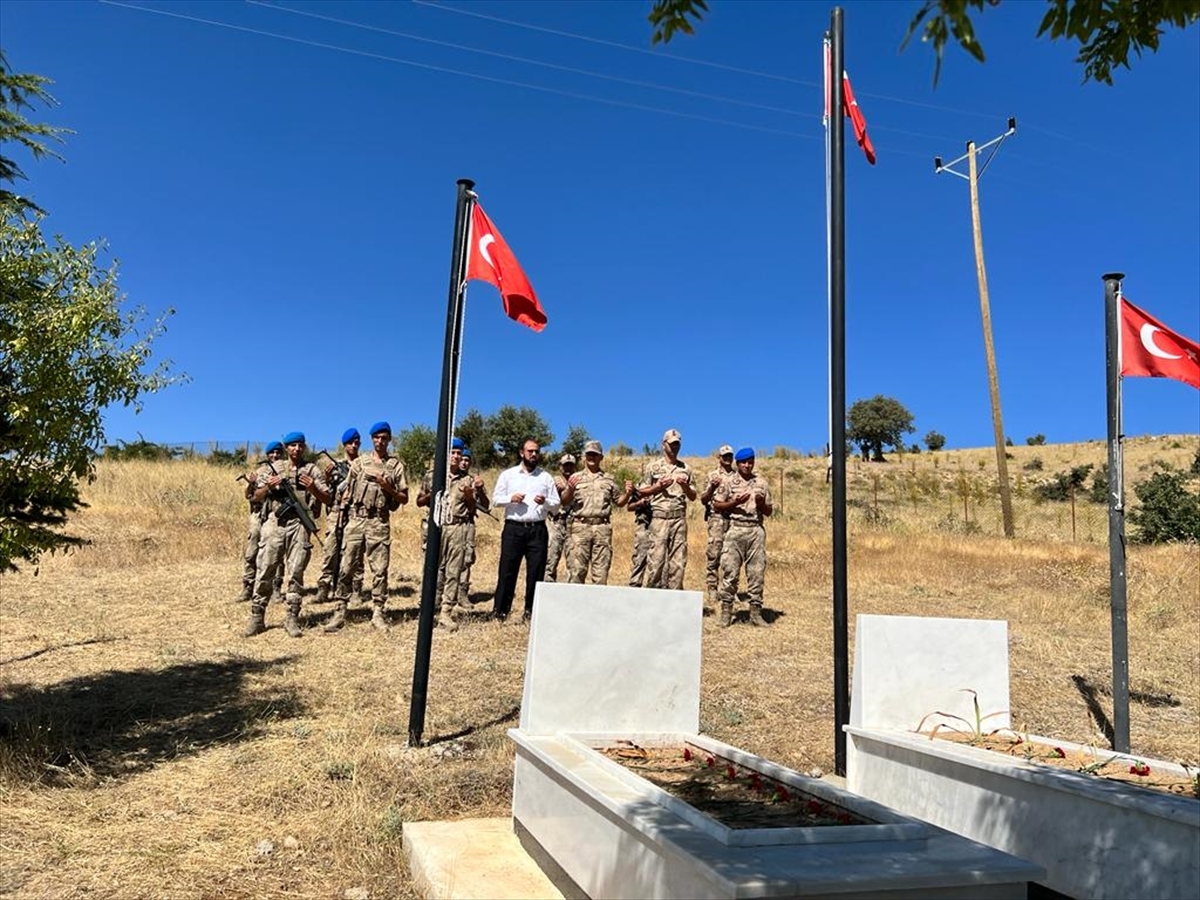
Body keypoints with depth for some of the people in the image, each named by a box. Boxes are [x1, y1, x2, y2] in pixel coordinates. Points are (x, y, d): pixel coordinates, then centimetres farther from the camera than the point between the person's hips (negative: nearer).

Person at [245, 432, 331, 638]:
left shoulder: (312, 470, 11)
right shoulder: (273, 468, 13)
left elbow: (327, 499, 8)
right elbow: (257, 496, 13)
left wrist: (313, 488, -10)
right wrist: (268, 486, -8)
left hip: (299, 525, 0)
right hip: (274, 523, 1)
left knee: (295, 573, 1)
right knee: (265, 571, -1)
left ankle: (292, 619, 7)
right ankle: (256, 618, 5)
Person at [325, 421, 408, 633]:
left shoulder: (396, 466, 7)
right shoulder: (359, 462, 11)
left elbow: (404, 498, 6)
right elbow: (347, 490, 13)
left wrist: (388, 488, -11)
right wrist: (344, 515, 4)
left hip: (380, 522, -1)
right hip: (355, 519, 1)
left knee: (379, 569, 0)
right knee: (346, 568, 1)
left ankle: (377, 612, 7)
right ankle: (340, 611, 7)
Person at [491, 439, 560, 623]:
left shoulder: (546, 477, 12)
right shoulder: (508, 475, 10)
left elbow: (556, 504, 11)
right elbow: (495, 499, 8)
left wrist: (545, 502, -10)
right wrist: (511, 498, -10)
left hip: (538, 530, 1)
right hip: (513, 528, -1)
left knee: (536, 572, 1)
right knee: (507, 570, -1)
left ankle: (531, 611, 10)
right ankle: (500, 610, 6)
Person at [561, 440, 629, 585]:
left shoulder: (609, 479, 16)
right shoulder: (576, 477, 10)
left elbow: (619, 502, 19)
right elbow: (564, 502, 3)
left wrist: (627, 493, 0)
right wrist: (570, 490, -17)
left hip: (602, 528, 2)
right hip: (580, 527, -2)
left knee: (601, 570, 3)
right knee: (576, 568, -4)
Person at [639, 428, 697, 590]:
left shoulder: (685, 469, 14)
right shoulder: (653, 467, 6)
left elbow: (693, 496, 16)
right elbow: (641, 491, 5)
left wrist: (685, 486, -3)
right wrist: (658, 487, -9)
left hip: (679, 518, 3)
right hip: (660, 517, -3)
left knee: (678, 559, 2)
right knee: (656, 557, -7)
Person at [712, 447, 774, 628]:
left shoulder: (761, 483, 13)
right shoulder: (728, 482, 5)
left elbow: (769, 511, 15)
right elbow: (716, 505, 3)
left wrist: (761, 503, -6)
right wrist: (735, 502, -11)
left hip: (756, 530, 2)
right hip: (735, 530, -2)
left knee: (757, 572, 3)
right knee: (729, 572, -3)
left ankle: (756, 612, 11)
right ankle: (726, 612, 4)